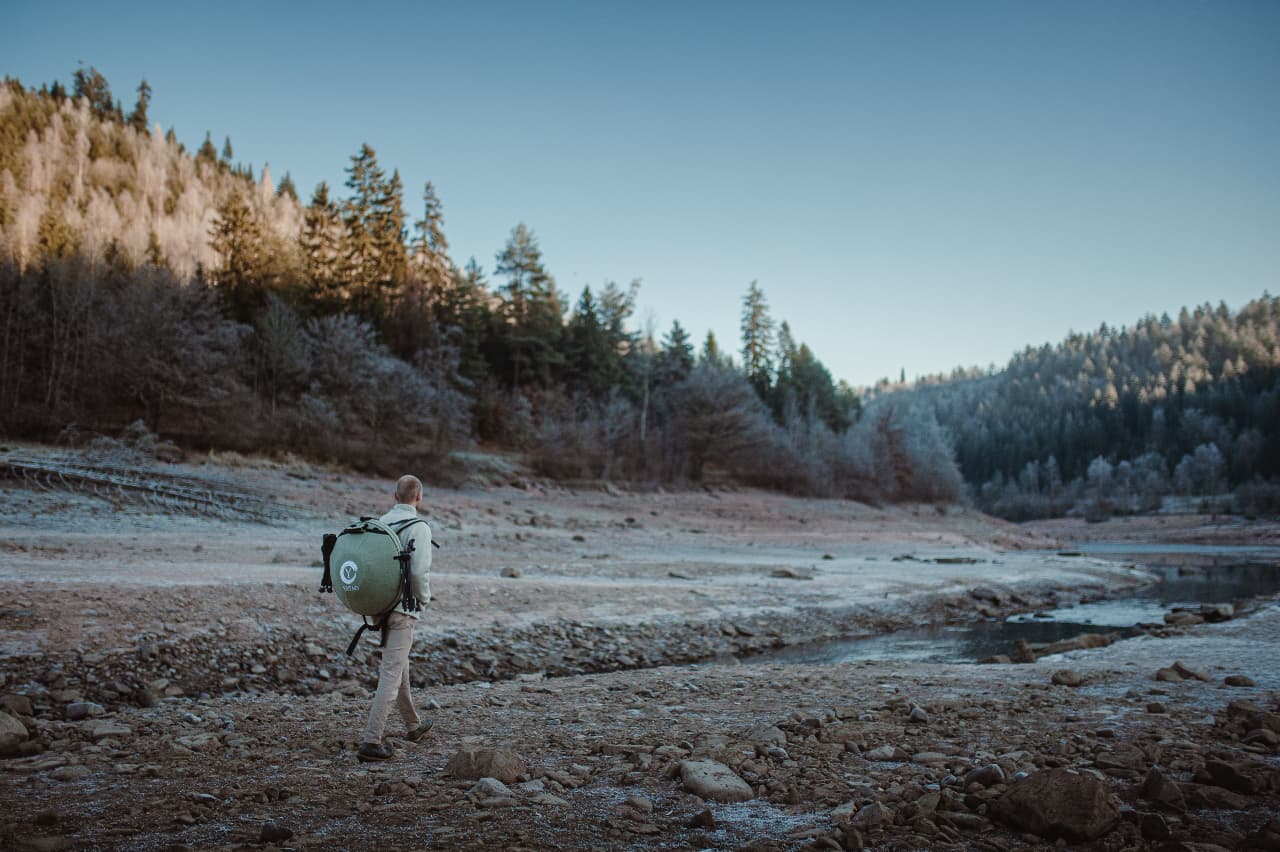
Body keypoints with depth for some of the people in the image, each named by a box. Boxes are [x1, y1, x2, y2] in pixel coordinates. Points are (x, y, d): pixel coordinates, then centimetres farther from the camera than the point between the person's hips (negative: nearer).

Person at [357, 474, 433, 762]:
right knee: (391, 674, -4)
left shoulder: (380, 523, 7)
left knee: (399, 666, 21)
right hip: (402, 609, -8)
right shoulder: (418, 527, -13)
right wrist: (424, 598, -4)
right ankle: (371, 741, -6)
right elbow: (420, 571, -22)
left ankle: (413, 725, 38)